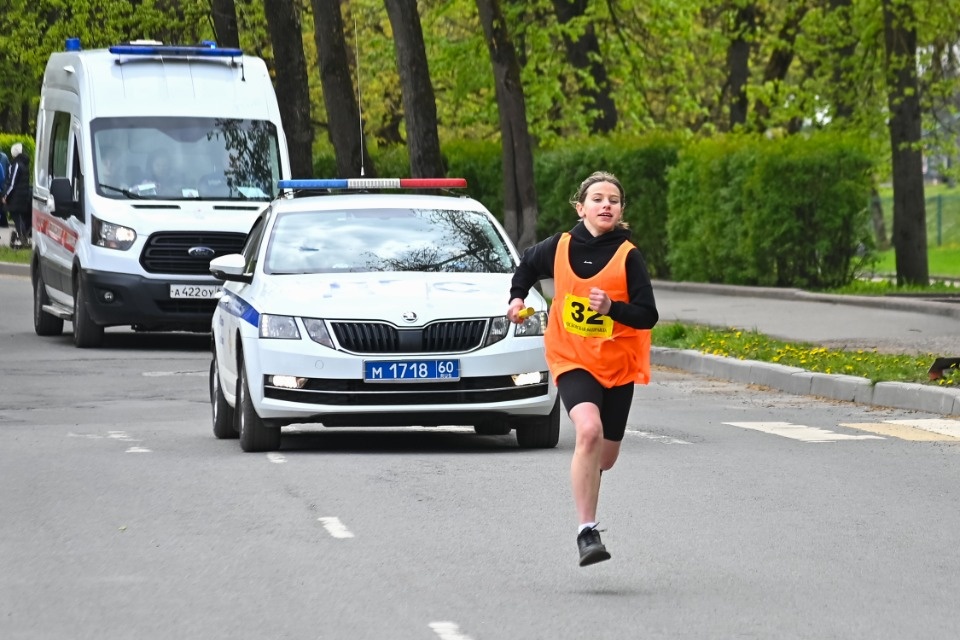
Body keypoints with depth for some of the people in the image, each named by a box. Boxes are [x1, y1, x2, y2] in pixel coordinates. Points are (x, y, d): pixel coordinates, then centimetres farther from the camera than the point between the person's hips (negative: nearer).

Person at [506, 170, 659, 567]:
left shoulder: (628, 256, -8)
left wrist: (611, 307, -26)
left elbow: (648, 315, -11)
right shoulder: (559, 248, -2)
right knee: (589, 430, -28)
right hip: (573, 360, -1)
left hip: (618, 366, 1)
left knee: (604, 457, 10)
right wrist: (517, 298, 7)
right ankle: (587, 532, -27)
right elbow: (527, 266, 21)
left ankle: (584, 478, 50)